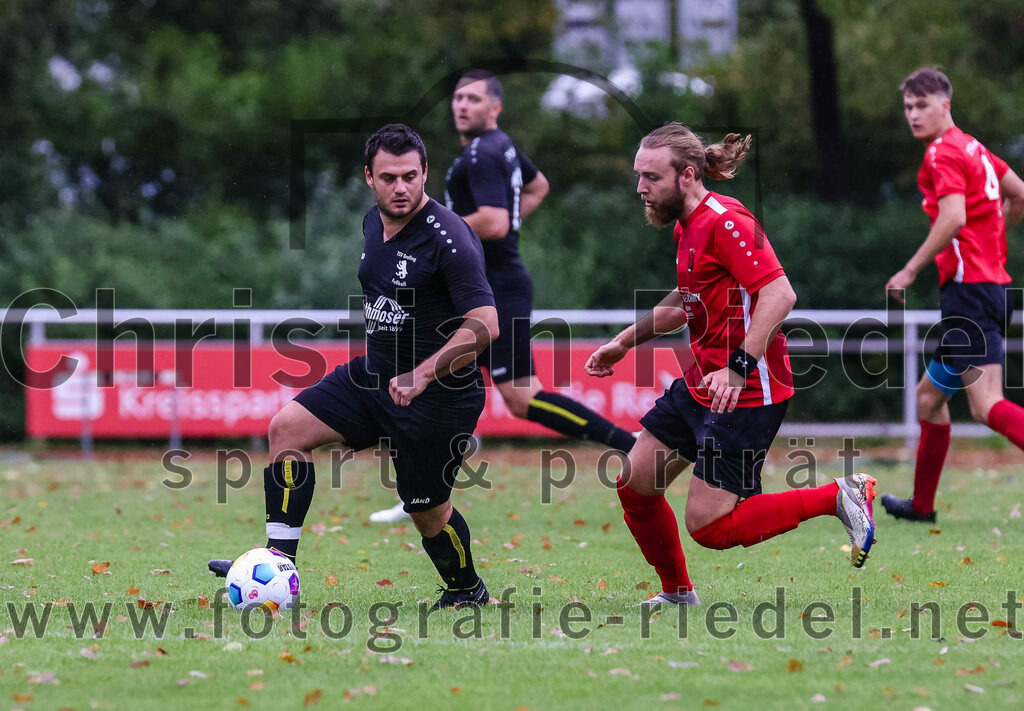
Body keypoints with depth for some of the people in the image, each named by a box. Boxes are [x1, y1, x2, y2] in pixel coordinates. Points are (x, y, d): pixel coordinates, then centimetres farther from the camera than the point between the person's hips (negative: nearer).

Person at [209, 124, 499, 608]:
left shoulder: (447, 238, -21)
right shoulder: (374, 224, 5)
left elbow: (484, 323, -26)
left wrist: (423, 374, -33)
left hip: (439, 395, -8)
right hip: (374, 375, 8)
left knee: (427, 510, 3)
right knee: (288, 426, -6)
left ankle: (467, 591, 32)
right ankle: (279, 560, -8)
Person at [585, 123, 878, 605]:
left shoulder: (725, 222, -19)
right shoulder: (687, 226, 12)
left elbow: (780, 294, -28)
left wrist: (740, 367, -34)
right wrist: (624, 342, 26)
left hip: (747, 396, -10)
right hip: (699, 385, 10)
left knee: (709, 526, -11)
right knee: (634, 484, 9)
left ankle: (839, 497, 0)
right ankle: (677, 593, 27)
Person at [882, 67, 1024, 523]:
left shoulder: (943, 154, -9)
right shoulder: (973, 148, 18)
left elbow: (954, 217, -23)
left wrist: (910, 271, -17)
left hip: (969, 288, -10)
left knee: (987, 405, -20)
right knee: (929, 395, 18)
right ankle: (921, 505, 26)